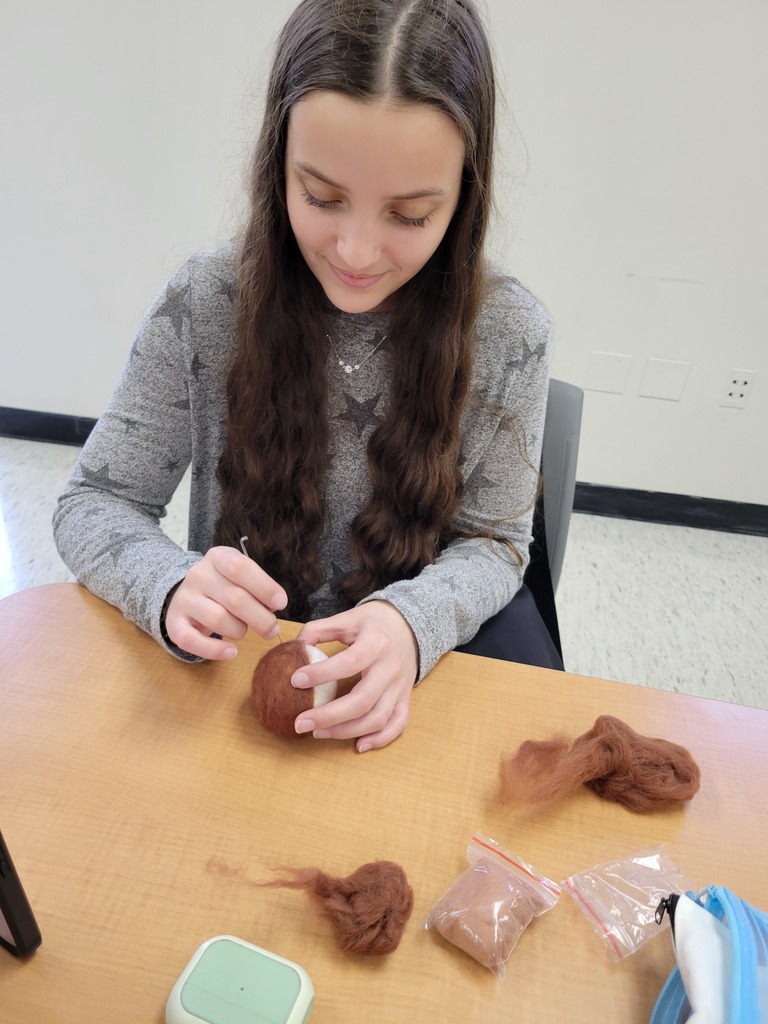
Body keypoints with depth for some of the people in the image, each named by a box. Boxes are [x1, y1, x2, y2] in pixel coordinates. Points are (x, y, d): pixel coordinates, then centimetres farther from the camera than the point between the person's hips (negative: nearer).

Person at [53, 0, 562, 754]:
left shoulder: (508, 333, -14)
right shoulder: (205, 304, -14)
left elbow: (492, 543, -8)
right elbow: (94, 503, -8)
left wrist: (415, 620, -30)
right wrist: (173, 587, -31)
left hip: (434, 645, 3)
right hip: (239, 646, -2)